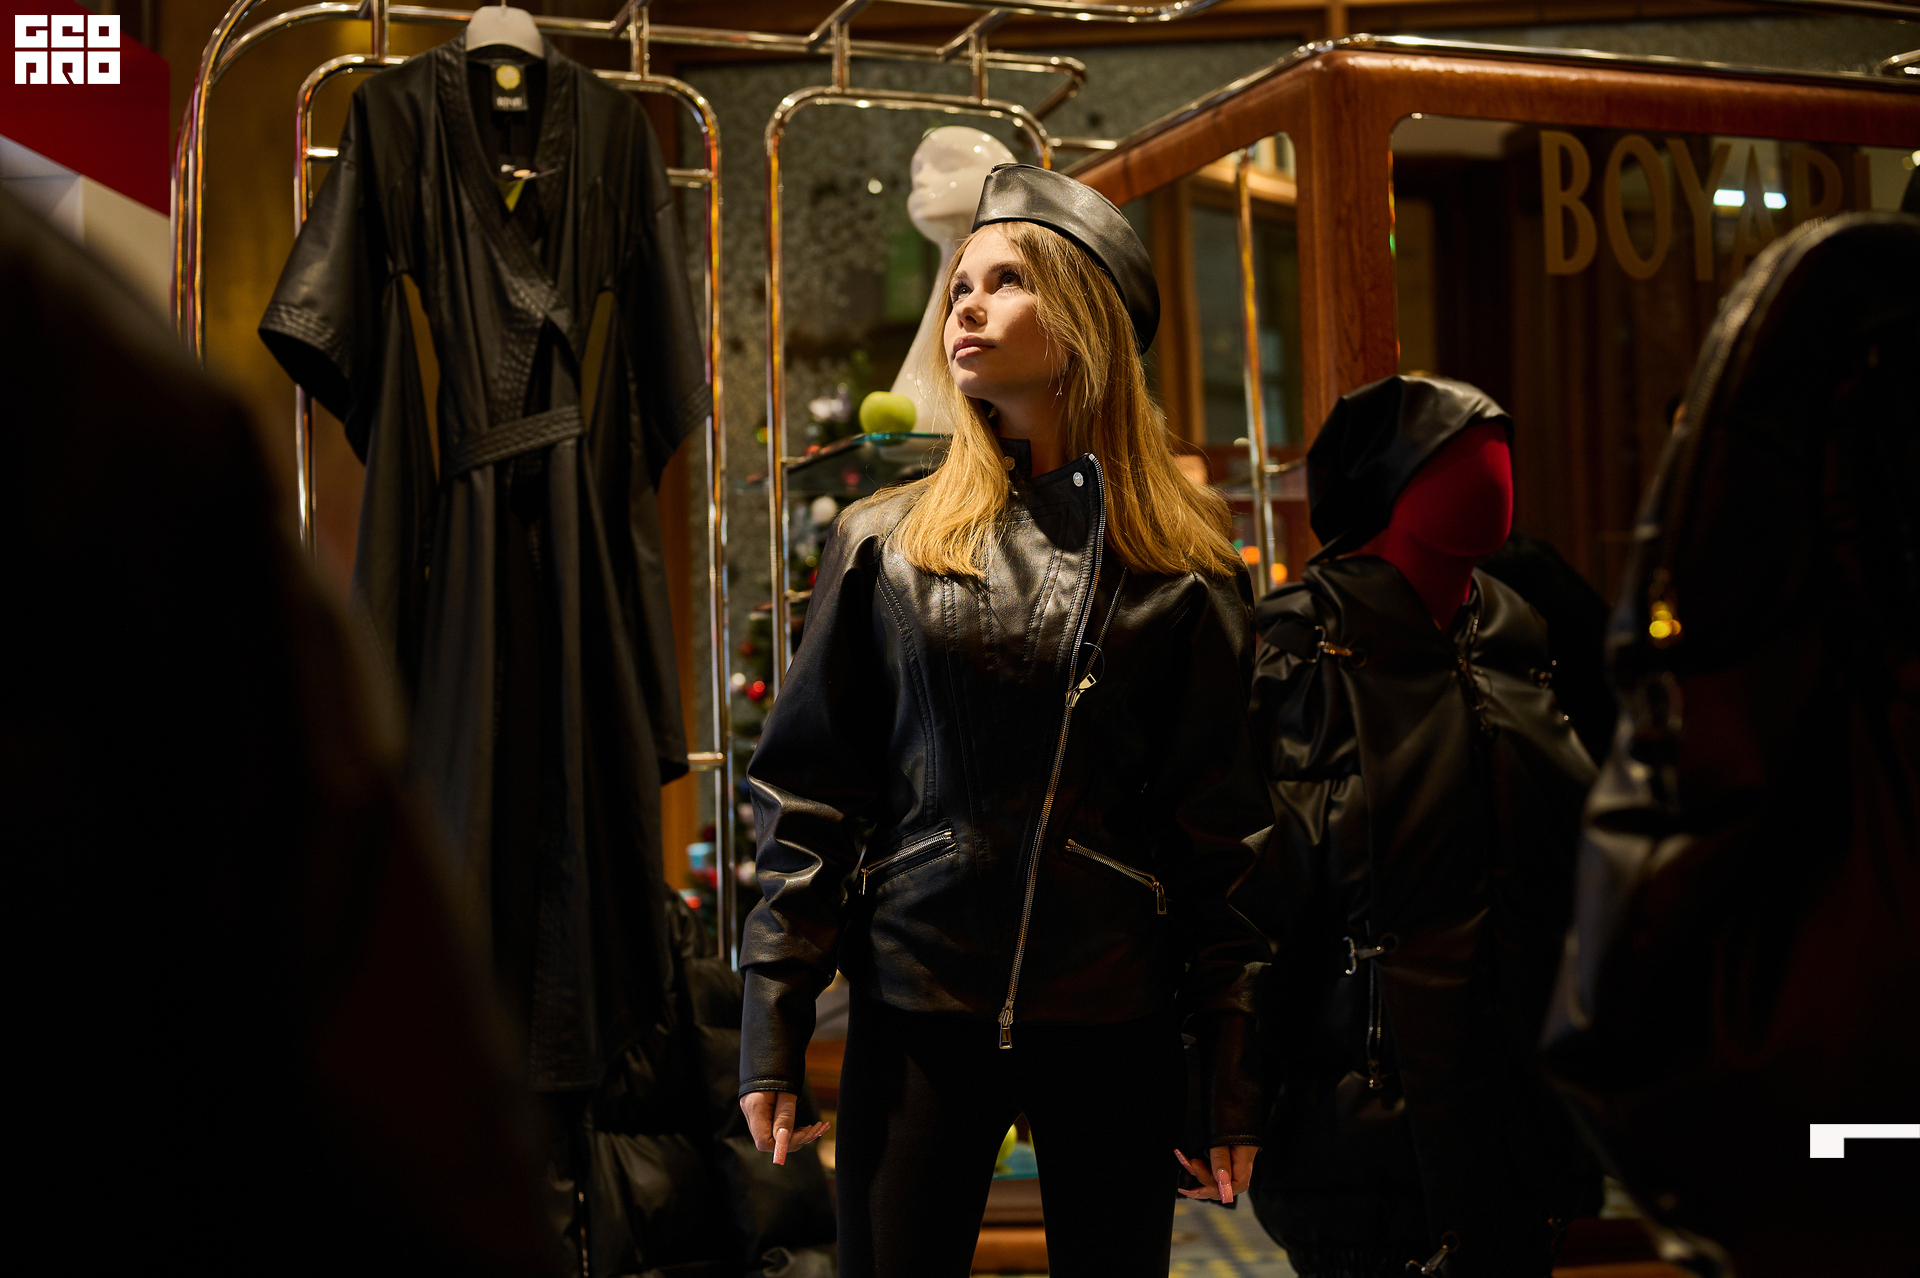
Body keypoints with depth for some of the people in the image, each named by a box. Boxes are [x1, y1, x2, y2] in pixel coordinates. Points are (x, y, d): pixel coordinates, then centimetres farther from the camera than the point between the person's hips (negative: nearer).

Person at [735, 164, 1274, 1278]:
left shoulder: (1185, 567, 2)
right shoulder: (885, 543, 5)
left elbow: (1226, 832, 2)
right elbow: (810, 795, 5)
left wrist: (1236, 1072, -1)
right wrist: (773, 1030, -1)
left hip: (1115, 1020, 0)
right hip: (916, 1014, 1)